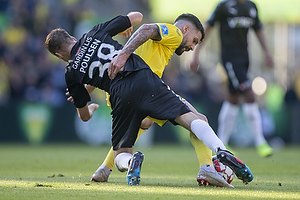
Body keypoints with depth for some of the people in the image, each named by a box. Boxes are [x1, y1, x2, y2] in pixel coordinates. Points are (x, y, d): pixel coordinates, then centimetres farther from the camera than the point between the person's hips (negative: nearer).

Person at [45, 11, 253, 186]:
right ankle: (221, 151, -34)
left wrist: (91, 108, 54)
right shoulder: (97, 32, 22)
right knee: (189, 117, -5)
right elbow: (137, 16, 32)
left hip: (121, 95, -1)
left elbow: (85, 116, 29)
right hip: (145, 78, 1)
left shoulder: (72, 72, 20)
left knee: (121, 156, 15)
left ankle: (130, 162, -23)